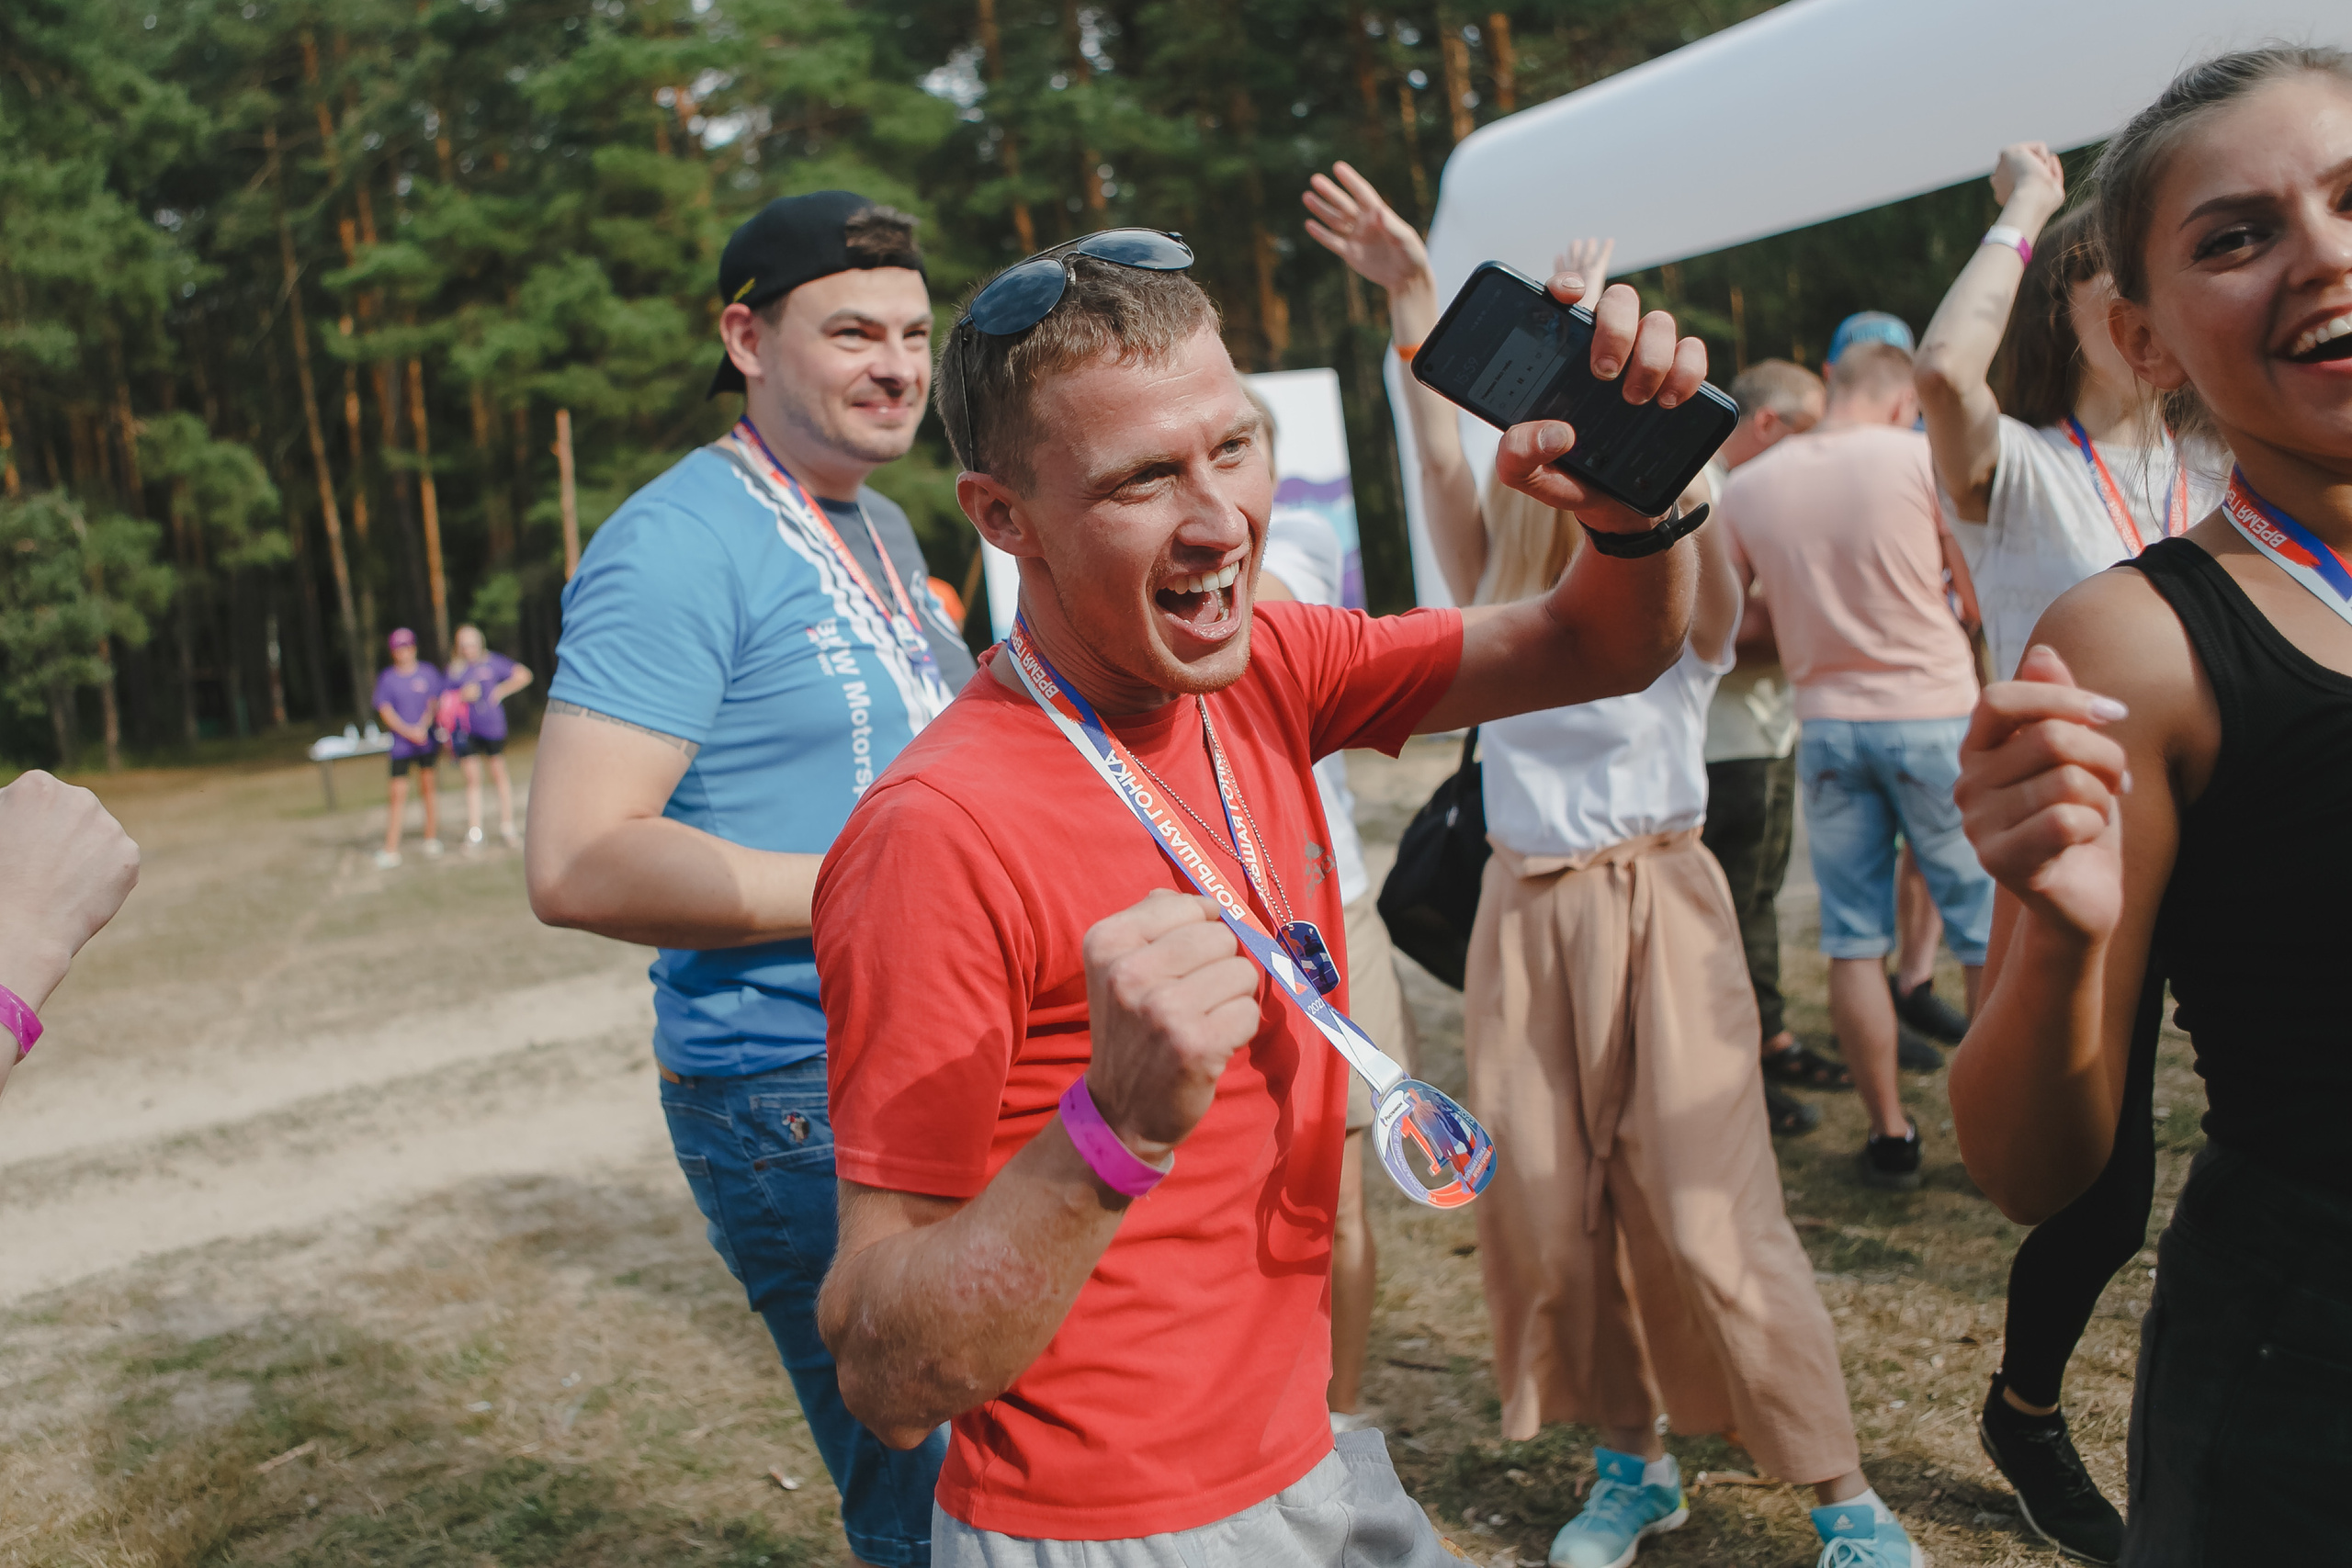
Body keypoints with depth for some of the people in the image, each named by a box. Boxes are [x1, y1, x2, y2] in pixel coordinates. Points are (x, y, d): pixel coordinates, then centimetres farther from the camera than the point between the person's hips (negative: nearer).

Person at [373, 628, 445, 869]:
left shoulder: (427, 673, 6)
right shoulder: (387, 678, 5)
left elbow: (435, 703, 1)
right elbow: (385, 710, -2)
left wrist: (422, 727, -15)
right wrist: (408, 732, -15)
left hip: (428, 740, 1)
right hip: (401, 745, 0)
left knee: (429, 786, 5)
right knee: (398, 793, -5)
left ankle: (432, 838, 18)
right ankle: (391, 850, -4)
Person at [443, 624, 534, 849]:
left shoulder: (492, 662, 1)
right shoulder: (454, 670, 6)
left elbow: (523, 675, -1)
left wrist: (500, 692, -3)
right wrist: (463, 695, -9)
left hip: (492, 727, -1)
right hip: (466, 731, 1)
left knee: (499, 775, 5)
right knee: (472, 779, 0)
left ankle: (507, 828, 13)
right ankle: (474, 833, 2)